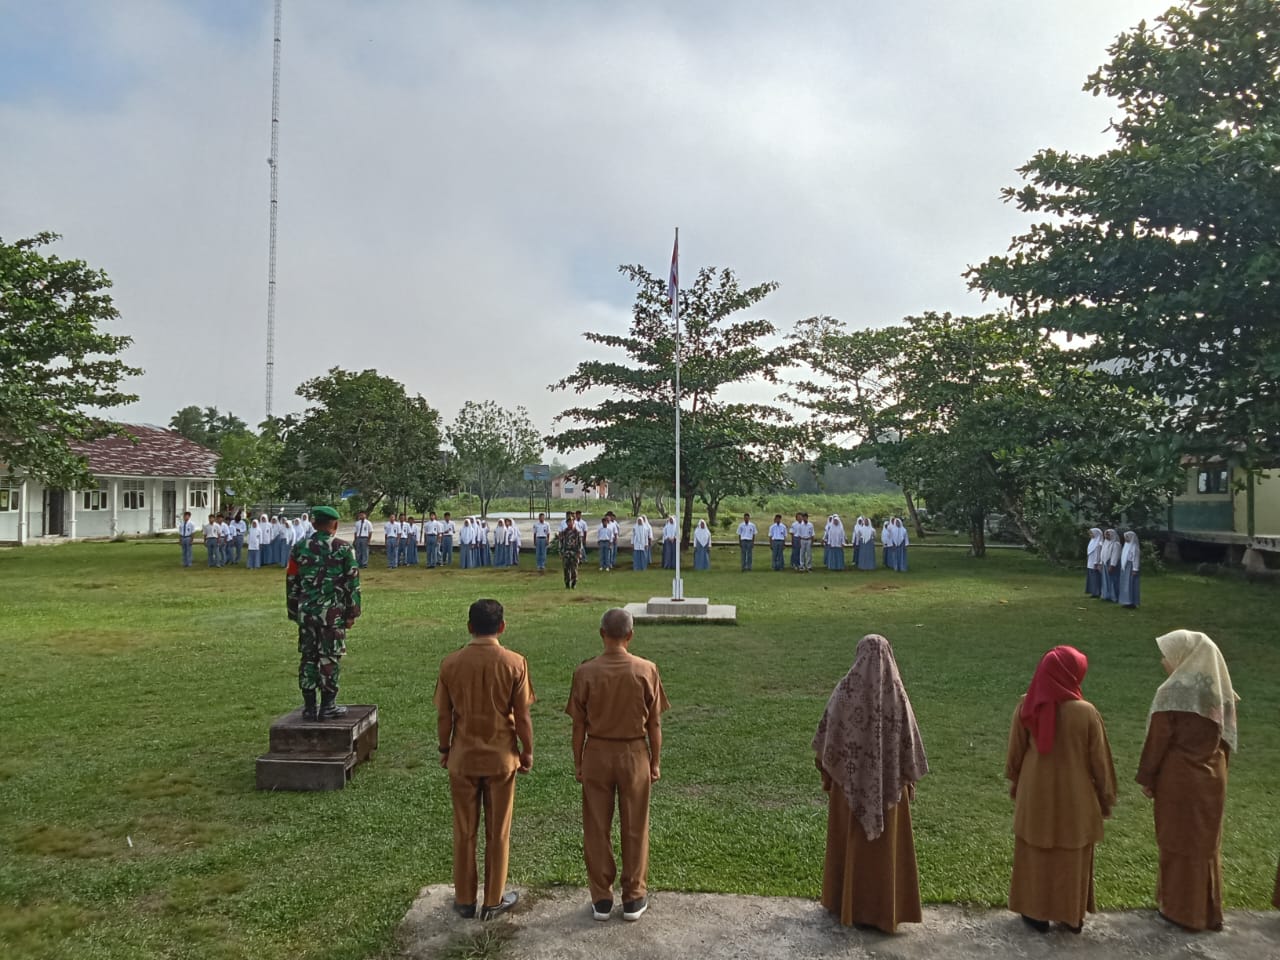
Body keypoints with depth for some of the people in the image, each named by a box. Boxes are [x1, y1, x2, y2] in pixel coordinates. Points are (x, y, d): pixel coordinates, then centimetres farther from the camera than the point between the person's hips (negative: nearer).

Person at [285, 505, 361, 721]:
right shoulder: (344, 549, -4)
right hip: (333, 613, -3)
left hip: (306, 612, 3)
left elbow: (291, 582, 10)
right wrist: (352, 612, 3)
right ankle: (328, 706, 6)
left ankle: (309, 707, 13)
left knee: (308, 657, 9)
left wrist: (294, 611, 19)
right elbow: (352, 582, -4)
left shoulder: (299, 548, 6)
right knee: (330, 658, 2)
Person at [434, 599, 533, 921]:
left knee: (464, 831, 14)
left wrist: (444, 749, 13)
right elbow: (522, 716, -8)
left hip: (463, 757, 1)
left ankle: (464, 900, 25)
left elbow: (443, 715, -1)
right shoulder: (515, 663, -13)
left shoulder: (450, 663, -8)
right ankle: (494, 901, 23)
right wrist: (528, 751, 5)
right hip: (501, 757, -1)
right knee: (498, 832, 12)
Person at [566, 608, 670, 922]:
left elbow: (579, 724, -5)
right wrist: (655, 762, 7)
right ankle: (634, 899, 23)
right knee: (635, 829, 13)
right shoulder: (646, 670, -11)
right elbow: (655, 723, -5)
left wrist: (577, 763, 7)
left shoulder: (585, 671, -11)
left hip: (596, 754, 0)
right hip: (634, 755, 0)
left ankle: (601, 899, 22)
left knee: (597, 829, 13)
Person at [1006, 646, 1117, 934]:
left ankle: (1036, 913, 26)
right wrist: (1106, 796, 6)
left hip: (1035, 796, 1)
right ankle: (1072, 915, 30)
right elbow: (1099, 759, -9)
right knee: (1072, 858, 16)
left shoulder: (1026, 707, -12)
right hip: (1075, 798, -1)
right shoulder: (1085, 712, -19)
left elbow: (1015, 752, -1)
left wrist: (1014, 783, 15)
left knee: (1035, 855, 15)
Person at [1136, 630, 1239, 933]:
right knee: (1206, 842, 17)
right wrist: (1217, 766, 16)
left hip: (1178, 779, -6)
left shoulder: (1172, 691, -17)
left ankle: (1181, 909, 17)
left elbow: (1157, 740, -14)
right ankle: (1208, 909, 27)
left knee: (1179, 842, 7)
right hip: (1212, 778, 6)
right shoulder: (1219, 689, 1)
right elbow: (1226, 736, 7)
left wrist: (1146, 777, -5)